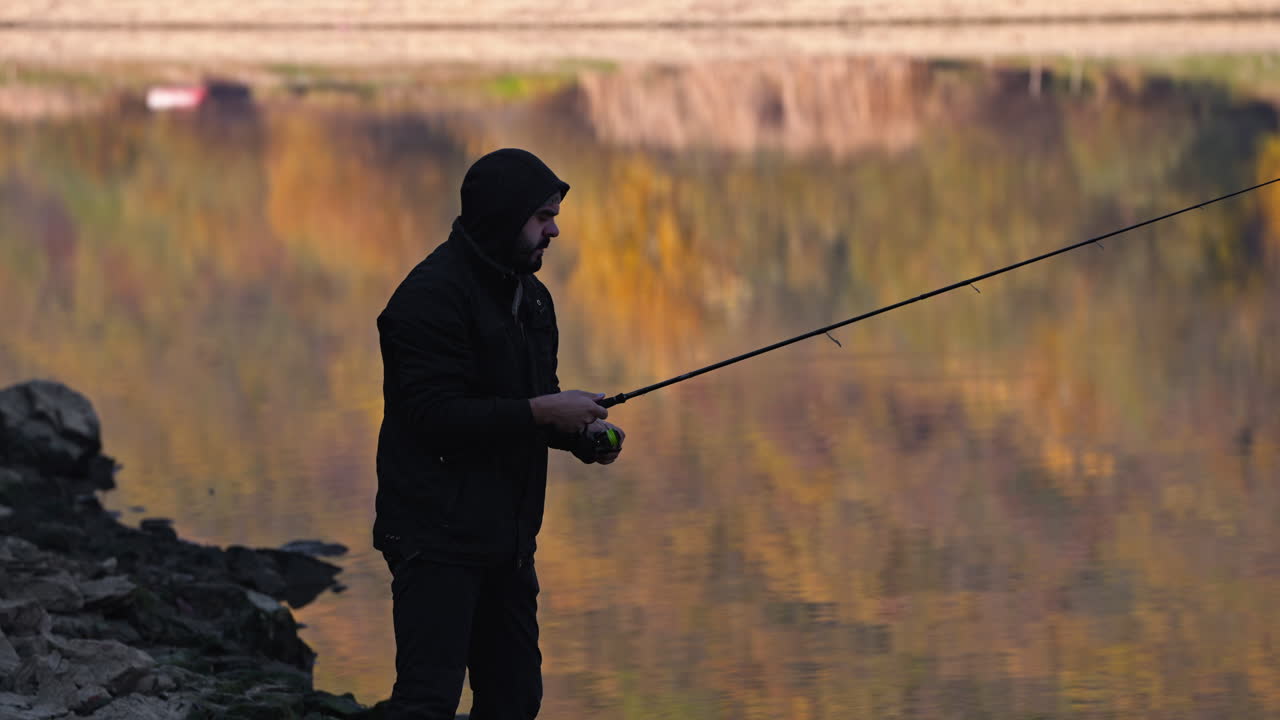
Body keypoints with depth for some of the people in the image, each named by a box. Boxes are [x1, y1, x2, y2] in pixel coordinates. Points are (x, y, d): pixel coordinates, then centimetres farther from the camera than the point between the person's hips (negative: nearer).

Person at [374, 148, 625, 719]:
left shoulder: (531, 296, 15)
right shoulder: (433, 295, -15)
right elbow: (434, 415, -22)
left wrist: (583, 435, 2)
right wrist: (539, 412, -21)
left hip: (505, 538, 9)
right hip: (437, 537, -9)